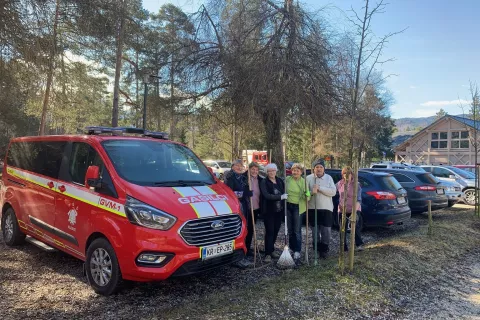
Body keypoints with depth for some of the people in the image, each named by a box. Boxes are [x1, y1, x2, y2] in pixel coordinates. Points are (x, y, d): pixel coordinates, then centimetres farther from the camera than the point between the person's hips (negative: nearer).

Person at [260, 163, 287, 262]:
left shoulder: (280, 181, 9)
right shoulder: (264, 182, -7)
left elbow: (284, 193, 17)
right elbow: (266, 195, -19)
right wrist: (280, 197, -22)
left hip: (279, 210, 5)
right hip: (269, 211, -5)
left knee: (275, 231, 10)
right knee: (269, 232, -3)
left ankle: (272, 250, 25)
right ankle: (268, 253, 3)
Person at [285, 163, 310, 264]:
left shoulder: (304, 181, -6)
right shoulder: (287, 179, -1)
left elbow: (307, 197, -6)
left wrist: (307, 195, -28)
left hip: (298, 207, -3)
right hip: (288, 206, 3)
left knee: (297, 231, -6)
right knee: (290, 230, 13)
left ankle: (297, 254, -5)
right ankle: (292, 249, 27)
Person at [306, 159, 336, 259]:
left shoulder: (329, 178, 3)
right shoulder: (309, 178, 0)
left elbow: (333, 192, -9)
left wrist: (320, 188, -17)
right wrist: (311, 192, -27)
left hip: (326, 208, 0)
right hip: (313, 208, 0)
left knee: (326, 230, -1)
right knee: (315, 230, 9)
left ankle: (324, 249, 14)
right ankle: (317, 248, 23)